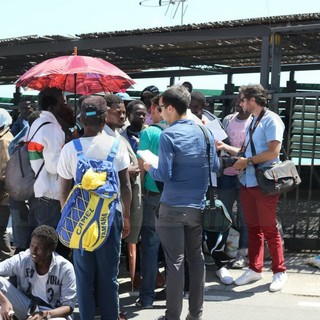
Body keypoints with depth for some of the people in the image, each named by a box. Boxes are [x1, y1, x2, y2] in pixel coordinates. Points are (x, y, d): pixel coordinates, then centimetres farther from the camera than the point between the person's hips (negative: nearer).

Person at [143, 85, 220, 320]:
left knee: (175, 262, 1)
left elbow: (164, 175, -15)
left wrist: (149, 168, 4)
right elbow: (215, 166, 11)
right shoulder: (205, 132, 3)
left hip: (173, 208, -5)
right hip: (199, 206, 5)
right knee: (196, 258, 13)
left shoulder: (169, 135, -13)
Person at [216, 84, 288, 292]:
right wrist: (225, 147, 15)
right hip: (247, 182, 8)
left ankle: (280, 272, 8)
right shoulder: (252, 122, 17)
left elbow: (273, 152, -19)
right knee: (253, 228, 11)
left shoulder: (271, 120, -9)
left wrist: (247, 161, -14)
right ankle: (255, 269, 19)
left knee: (269, 229, -2)